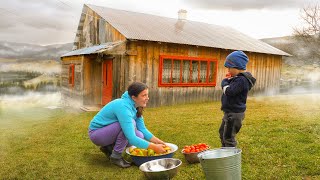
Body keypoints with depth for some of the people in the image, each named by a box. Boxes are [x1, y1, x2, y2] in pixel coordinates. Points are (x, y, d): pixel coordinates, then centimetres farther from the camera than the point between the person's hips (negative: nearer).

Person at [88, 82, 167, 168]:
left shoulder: (135, 106, -5)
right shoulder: (124, 107, -31)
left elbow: (142, 129, 2)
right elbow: (131, 139, -35)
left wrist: (157, 141, -9)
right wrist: (154, 147, -30)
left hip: (108, 132, 8)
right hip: (96, 133, -8)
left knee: (140, 136, -10)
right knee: (131, 123, -28)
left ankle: (109, 147, 9)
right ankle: (116, 157, -12)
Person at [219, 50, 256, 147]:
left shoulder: (241, 80, -24)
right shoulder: (237, 78, 8)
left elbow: (228, 91, -29)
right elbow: (228, 90, 14)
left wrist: (225, 81, -11)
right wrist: (228, 80, -2)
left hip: (234, 114, -11)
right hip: (230, 112, 11)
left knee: (228, 137, -2)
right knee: (222, 133, 25)